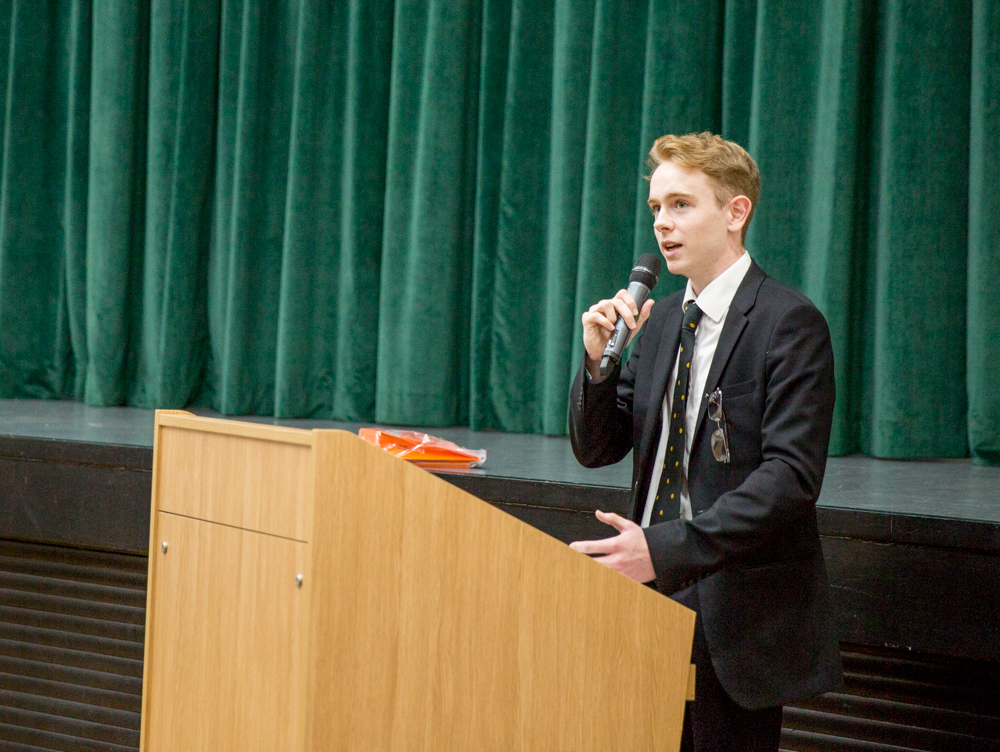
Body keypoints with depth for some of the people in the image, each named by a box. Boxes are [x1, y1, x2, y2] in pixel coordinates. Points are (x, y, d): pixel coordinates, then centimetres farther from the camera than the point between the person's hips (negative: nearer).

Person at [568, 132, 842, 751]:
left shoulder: (789, 322, -11)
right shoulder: (659, 321, 12)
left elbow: (791, 475, -20)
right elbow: (596, 449, 13)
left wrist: (668, 548, -27)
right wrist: (600, 358, -6)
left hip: (738, 616, -6)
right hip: (656, 595, 6)